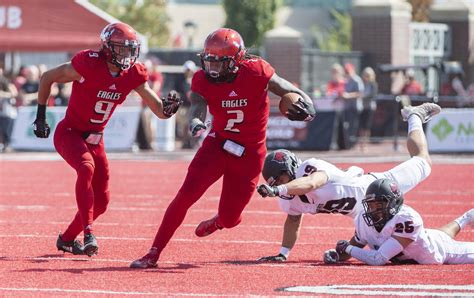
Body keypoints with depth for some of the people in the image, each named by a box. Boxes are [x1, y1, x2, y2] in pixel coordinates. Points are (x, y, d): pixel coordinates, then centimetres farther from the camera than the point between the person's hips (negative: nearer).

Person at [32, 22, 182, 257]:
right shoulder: (88, 65, -21)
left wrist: (168, 107, -27)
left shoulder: (133, 75, -5)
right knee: (87, 168, -35)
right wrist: (40, 117, -7)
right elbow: (47, 78, -9)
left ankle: (67, 239, 29)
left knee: (101, 201, 6)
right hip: (69, 133, -6)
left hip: (94, 140, 6)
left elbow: (160, 111, -3)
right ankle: (88, 233, -39)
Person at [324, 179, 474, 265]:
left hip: (439, 249, -5)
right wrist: (336, 254, -32)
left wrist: (347, 248, -39)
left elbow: (379, 259, -48)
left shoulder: (407, 219, -47)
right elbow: (355, 246, -12)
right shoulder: (364, 220, -28)